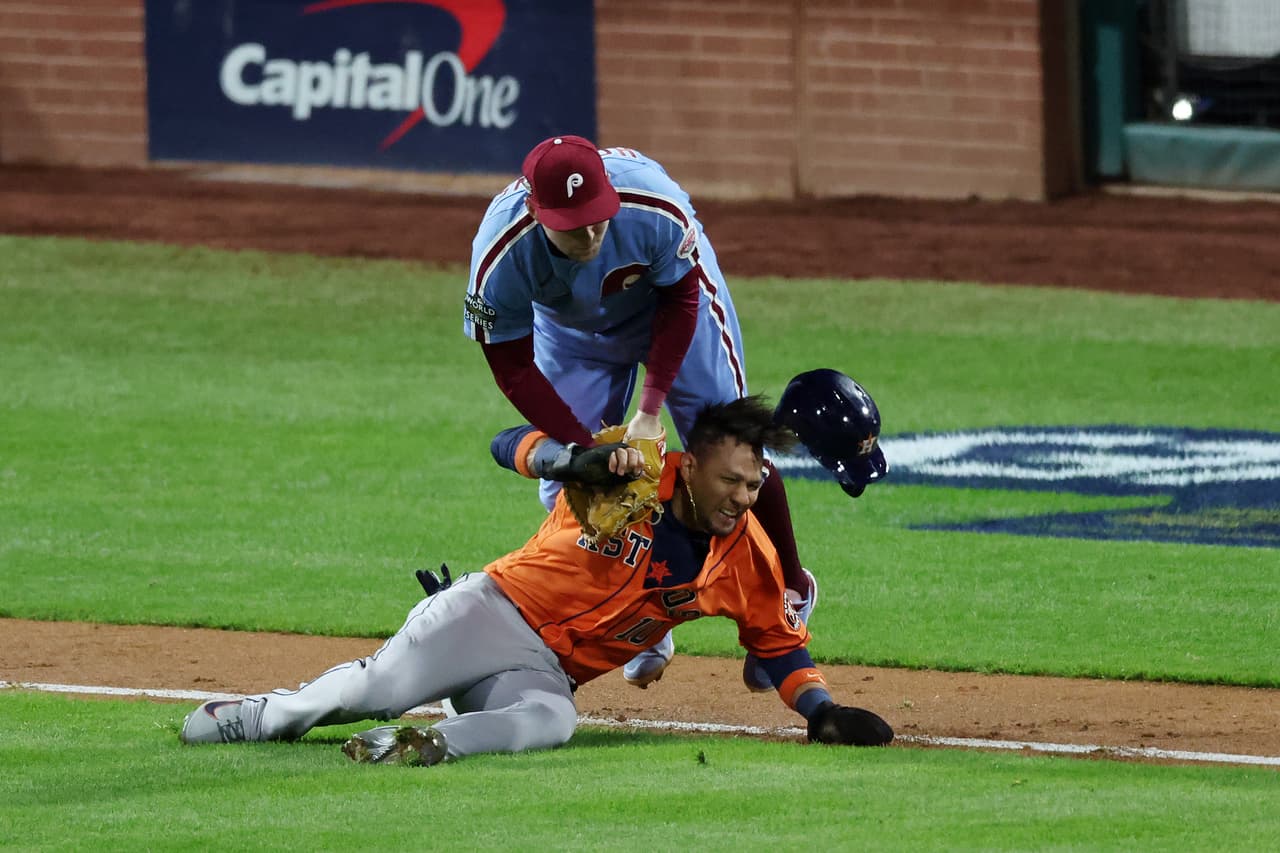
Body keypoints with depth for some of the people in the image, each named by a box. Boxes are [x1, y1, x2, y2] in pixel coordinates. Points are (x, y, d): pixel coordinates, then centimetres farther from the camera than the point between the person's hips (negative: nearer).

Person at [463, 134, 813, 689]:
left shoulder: (656, 211, -41)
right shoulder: (501, 258, -39)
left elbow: (681, 299, -20)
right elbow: (514, 370, -25)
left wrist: (650, 409, -25)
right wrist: (584, 449, -33)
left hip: (671, 298, -1)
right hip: (572, 331, 1)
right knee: (567, 484, -4)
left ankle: (787, 593, 17)